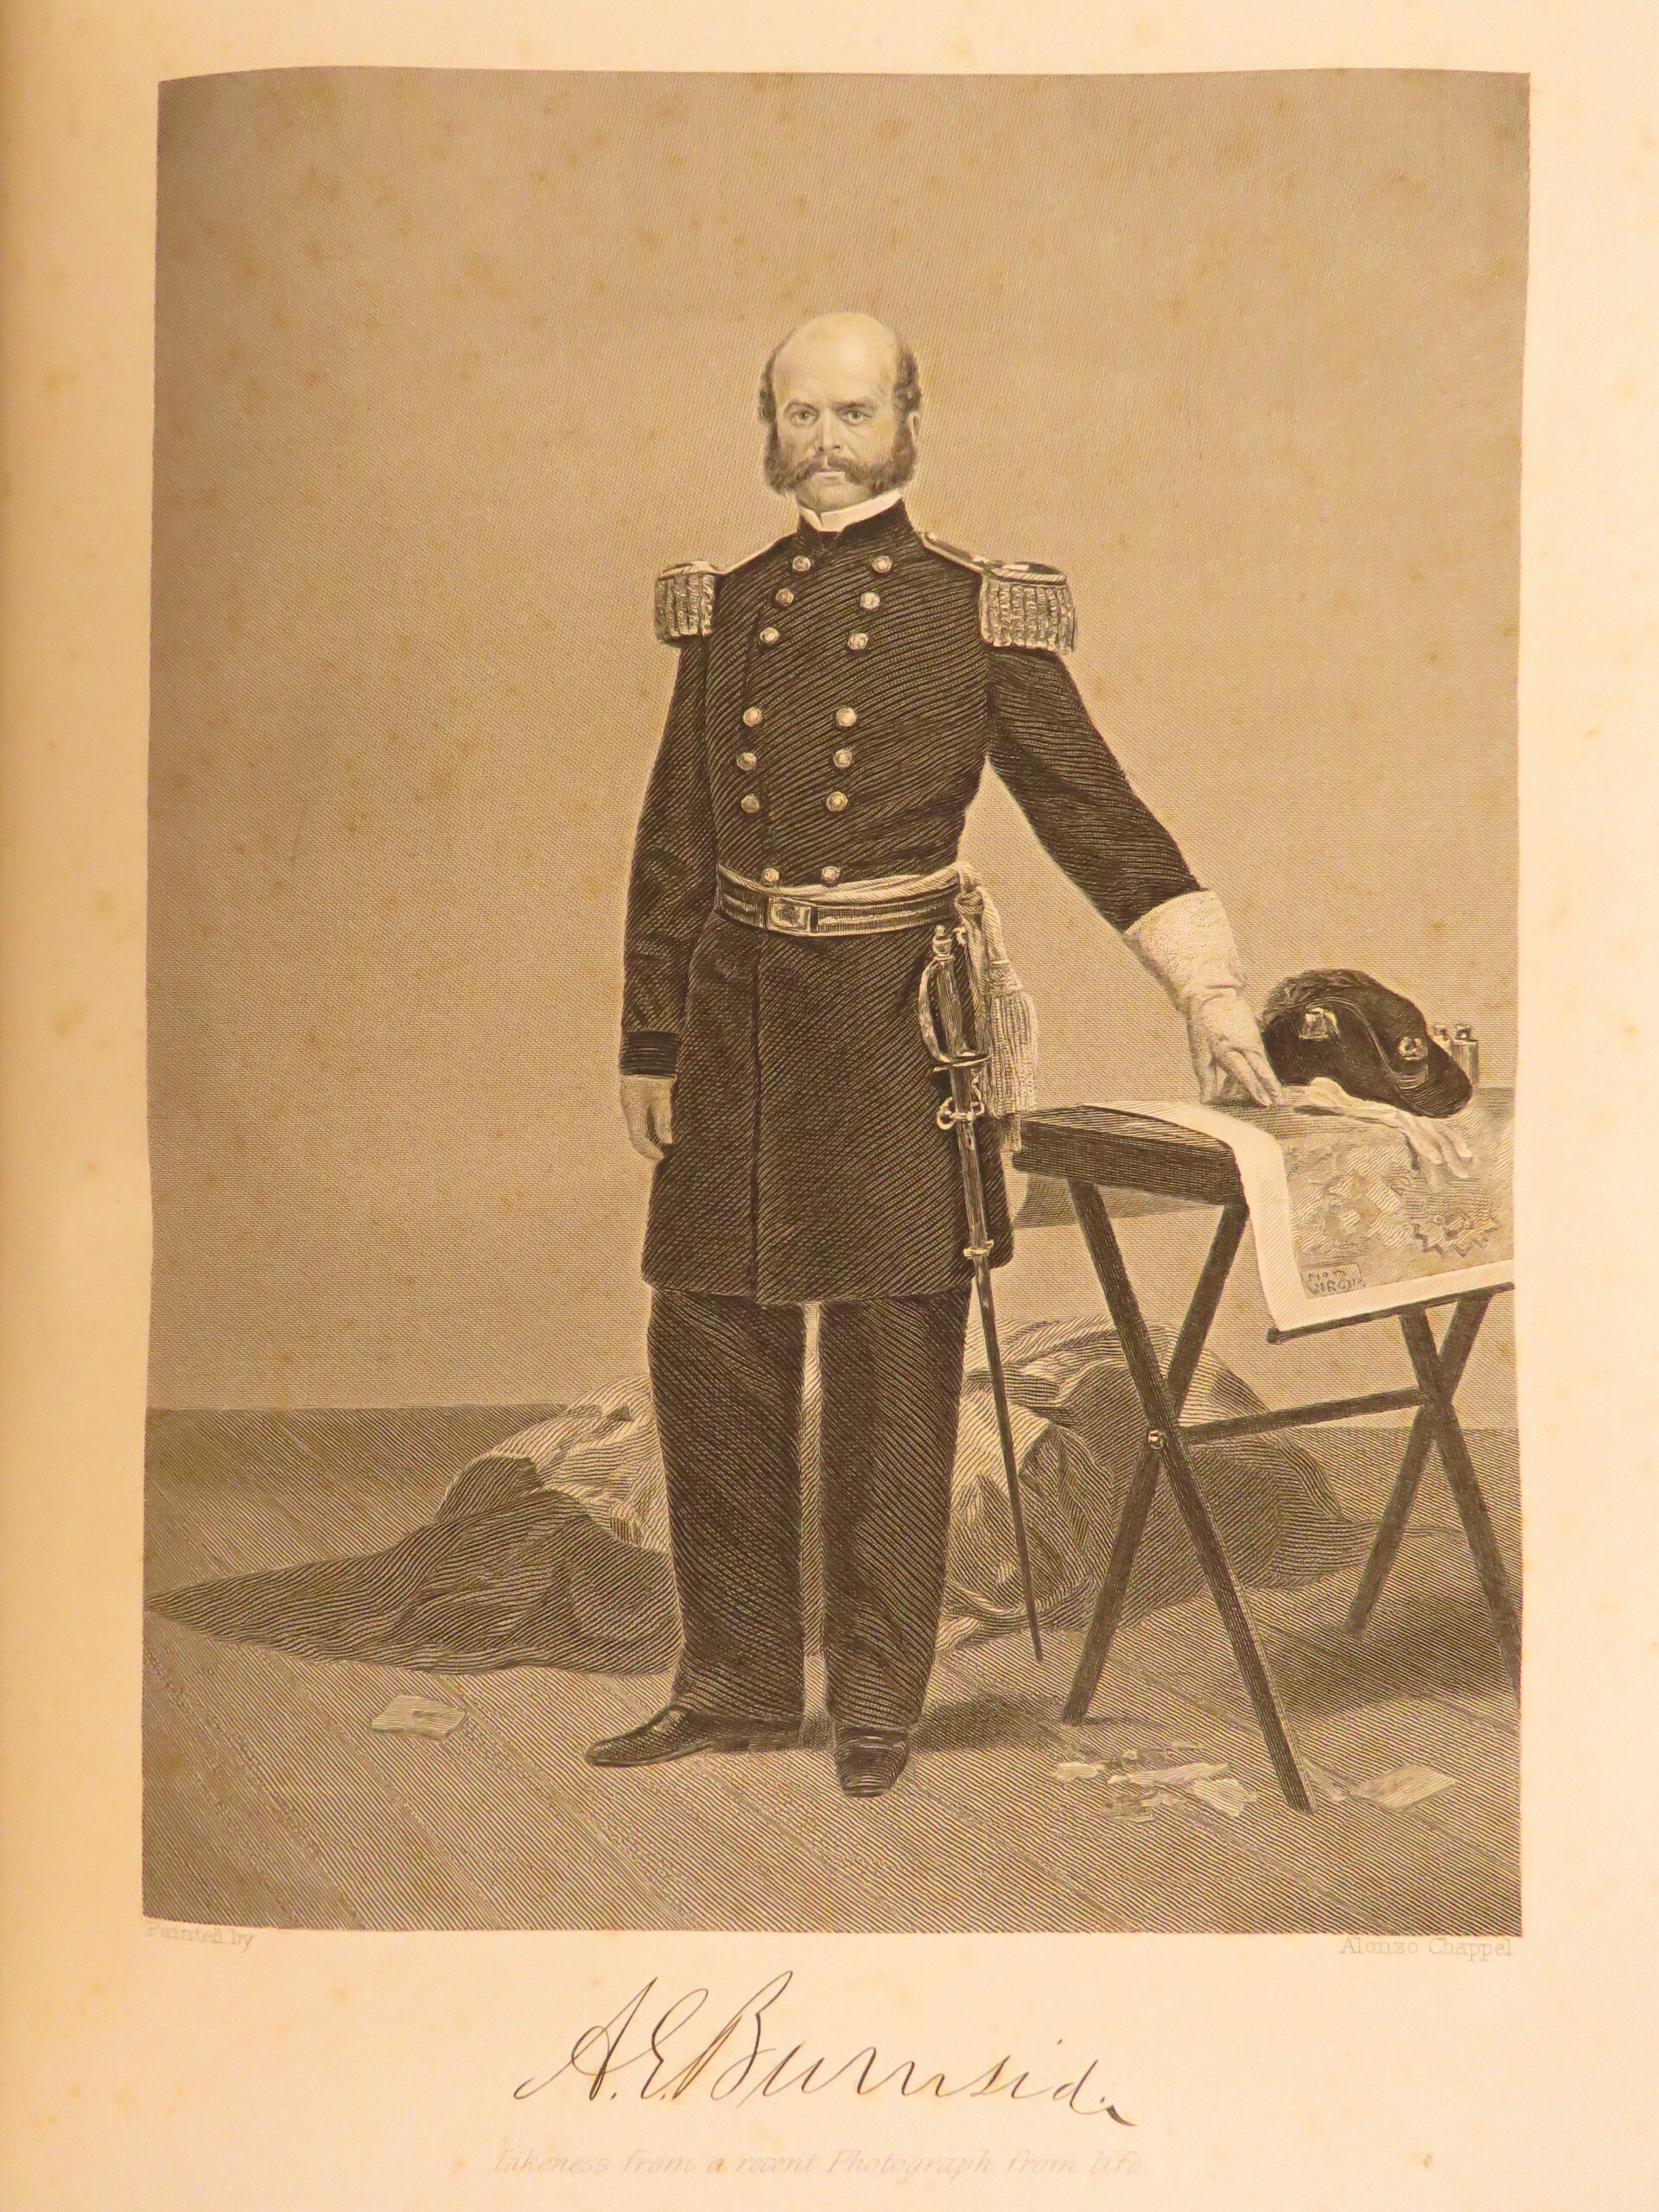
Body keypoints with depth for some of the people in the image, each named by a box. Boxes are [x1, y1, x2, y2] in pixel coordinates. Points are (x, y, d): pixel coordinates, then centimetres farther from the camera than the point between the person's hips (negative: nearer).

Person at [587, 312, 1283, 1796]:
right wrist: (652, 1043, 11)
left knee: (892, 1365, 1)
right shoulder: (726, 613, 11)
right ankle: (737, 1683, 22)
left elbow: (1095, 814, -3)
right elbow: (675, 846, 14)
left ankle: (879, 1697, 16)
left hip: (892, 1022, -4)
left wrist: (1211, 995, -12)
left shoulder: (978, 618, 0)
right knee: (709, 1347, 6)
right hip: (738, 1017, 4)